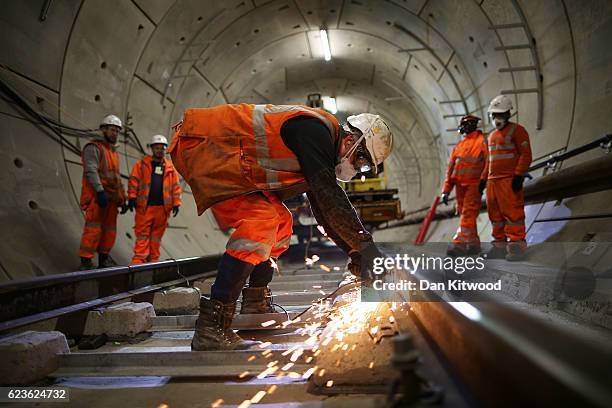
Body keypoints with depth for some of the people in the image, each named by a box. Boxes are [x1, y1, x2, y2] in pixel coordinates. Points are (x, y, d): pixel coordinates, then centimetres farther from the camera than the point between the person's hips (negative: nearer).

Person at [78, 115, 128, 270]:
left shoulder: (114, 151, 24)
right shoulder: (94, 147, -2)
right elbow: (91, 171, -15)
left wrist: (123, 199, 20)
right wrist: (100, 191, -26)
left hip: (111, 199, 8)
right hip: (97, 197, -8)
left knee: (110, 230, 9)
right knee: (94, 228, -14)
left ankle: (104, 260, 18)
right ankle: (85, 262, -13)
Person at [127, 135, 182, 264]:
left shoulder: (170, 167, 12)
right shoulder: (142, 164, 5)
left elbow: (175, 186, 11)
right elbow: (134, 181, 1)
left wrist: (176, 203, 5)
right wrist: (132, 198, -6)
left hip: (162, 207, 3)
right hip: (145, 206, -2)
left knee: (157, 235, 9)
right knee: (142, 234, -1)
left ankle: (153, 259, 16)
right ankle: (139, 259, 1)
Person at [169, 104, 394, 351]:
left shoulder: (323, 158, 13)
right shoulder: (315, 129, -18)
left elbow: (325, 212, 18)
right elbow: (329, 195, -27)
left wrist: (353, 252, 11)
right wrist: (364, 243, -24)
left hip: (225, 158, 11)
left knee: (279, 220, 10)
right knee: (260, 221, -23)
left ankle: (255, 307, 16)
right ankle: (210, 328, -24)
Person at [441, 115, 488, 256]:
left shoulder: (482, 141, 0)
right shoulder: (458, 146, 18)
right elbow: (451, 168, 16)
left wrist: (484, 182, -19)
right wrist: (446, 190, 10)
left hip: (474, 185, -6)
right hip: (460, 185, 7)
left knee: (468, 214, -14)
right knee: (464, 214, 9)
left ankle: (460, 244, -19)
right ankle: (473, 244, 19)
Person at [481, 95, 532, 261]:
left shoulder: (517, 130, -3)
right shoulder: (492, 135, 22)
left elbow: (526, 155, -10)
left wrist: (519, 175, -18)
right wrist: (483, 178, 22)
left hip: (509, 180, -8)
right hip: (492, 181, 8)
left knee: (512, 212, -10)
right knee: (495, 214, 9)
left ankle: (517, 247, -7)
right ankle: (500, 245, 17)